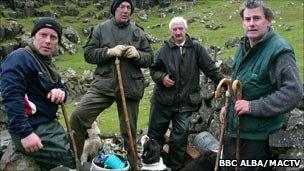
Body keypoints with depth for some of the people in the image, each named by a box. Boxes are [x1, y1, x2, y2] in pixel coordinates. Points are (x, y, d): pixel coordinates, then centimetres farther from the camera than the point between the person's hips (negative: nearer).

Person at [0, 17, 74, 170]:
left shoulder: (46, 62, 16)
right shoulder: (19, 58, -15)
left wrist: (61, 92, -7)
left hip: (50, 124, 10)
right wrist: (25, 132, -31)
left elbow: (61, 86, 19)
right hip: (33, 129, -10)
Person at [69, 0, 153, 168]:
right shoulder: (101, 28, 5)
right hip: (103, 84, -1)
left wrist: (137, 55, -12)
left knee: (129, 130, 11)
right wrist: (110, 52, -15)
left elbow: (149, 58, 9)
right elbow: (88, 53, 0)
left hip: (130, 88, 1)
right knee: (78, 116, -15)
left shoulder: (138, 32, 9)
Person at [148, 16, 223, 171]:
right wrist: (161, 77, -9)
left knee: (180, 138, 7)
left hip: (185, 103, -1)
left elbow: (210, 69, 1)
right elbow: (153, 69, 10)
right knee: (155, 133, 12)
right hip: (162, 100, 1)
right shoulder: (165, 49, 2)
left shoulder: (196, 48, 0)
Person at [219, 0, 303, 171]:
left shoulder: (279, 51, -19)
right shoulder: (243, 46, 8)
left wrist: (253, 106, -25)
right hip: (234, 129, 8)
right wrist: (229, 106, 12)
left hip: (259, 135, -8)